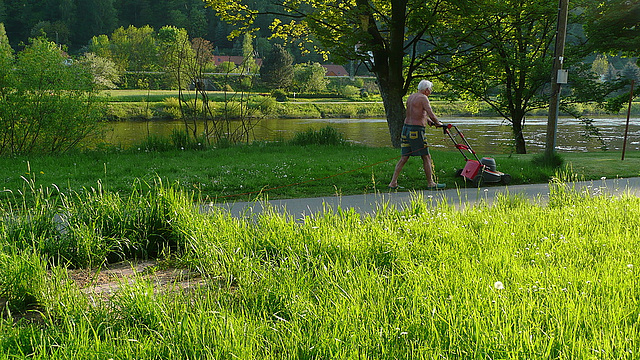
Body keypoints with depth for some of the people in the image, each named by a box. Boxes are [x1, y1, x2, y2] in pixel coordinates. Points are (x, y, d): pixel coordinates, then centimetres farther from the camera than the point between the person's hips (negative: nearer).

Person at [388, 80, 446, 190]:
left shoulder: (410, 97, 16)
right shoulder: (423, 98, -9)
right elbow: (431, 115, -15)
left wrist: (427, 120, 20)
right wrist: (438, 123, 2)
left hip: (406, 128, 8)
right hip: (416, 130, -8)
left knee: (404, 158, 9)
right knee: (426, 157, 2)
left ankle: (393, 182, 6)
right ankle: (430, 183, 7)